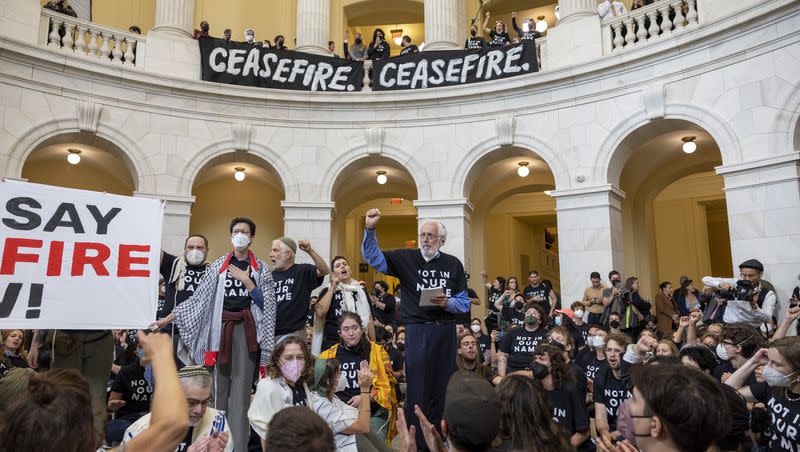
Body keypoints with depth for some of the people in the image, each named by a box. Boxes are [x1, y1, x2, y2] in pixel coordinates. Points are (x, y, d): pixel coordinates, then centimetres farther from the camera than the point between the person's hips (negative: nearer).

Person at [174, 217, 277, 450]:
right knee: (220, 381, 3)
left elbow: (266, 304, 0)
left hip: (247, 327, -1)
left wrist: (246, 281, -9)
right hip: (221, 325, 1)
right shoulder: (219, 265, 8)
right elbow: (198, 297, 7)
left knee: (242, 384, -4)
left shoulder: (261, 268, 6)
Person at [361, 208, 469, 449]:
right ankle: (417, 439, 14)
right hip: (417, 331, -3)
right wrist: (370, 229, -26)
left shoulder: (453, 264, 6)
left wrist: (447, 303, -14)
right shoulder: (406, 259, 0)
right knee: (418, 388, 2)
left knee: (443, 388, 12)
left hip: (445, 331, 3)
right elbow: (373, 257, -11)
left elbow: (465, 303, 7)